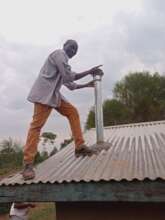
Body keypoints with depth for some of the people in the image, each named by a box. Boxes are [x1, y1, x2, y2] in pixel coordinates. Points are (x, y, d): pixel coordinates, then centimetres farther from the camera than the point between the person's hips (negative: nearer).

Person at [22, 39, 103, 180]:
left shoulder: (64, 60, 27)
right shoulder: (59, 53, -2)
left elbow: (70, 85, 28)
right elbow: (68, 76, -16)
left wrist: (87, 84, 26)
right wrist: (89, 72, -12)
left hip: (54, 94, 10)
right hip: (44, 93, -10)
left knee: (73, 112, 4)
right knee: (37, 125, -12)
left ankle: (79, 147, 4)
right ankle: (28, 164, -10)